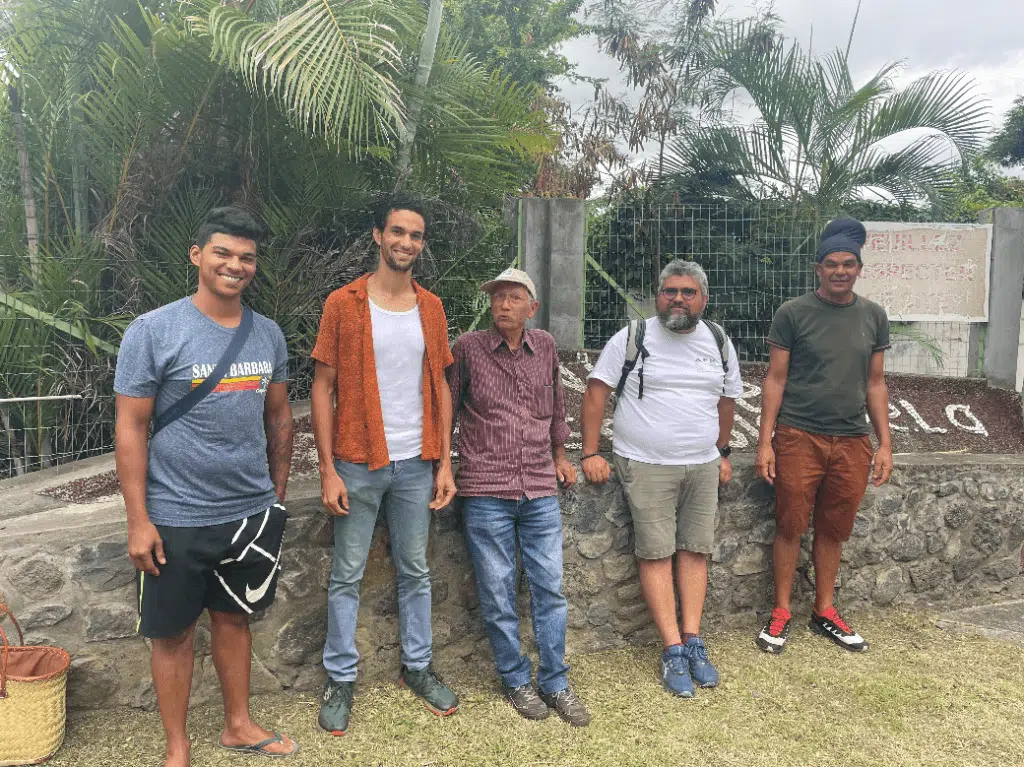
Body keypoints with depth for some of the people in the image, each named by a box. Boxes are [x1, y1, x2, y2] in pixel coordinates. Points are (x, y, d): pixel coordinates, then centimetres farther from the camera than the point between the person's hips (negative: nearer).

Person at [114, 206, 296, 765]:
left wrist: (278, 491, 13)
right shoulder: (152, 331, -10)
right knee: (174, 633, 11)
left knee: (234, 617, 19)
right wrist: (138, 520, -12)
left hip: (251, 511, 4)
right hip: (177, 518, -4)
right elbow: (130, 427, -10)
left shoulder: (268, 334, 3)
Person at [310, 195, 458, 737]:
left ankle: (417, 666, 30)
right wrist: (327, 471, -10)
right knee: (347, 576, 7)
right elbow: (323, 387, -5)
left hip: (416, 464, 3)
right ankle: (340, 678, 22)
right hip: (357, 464, -3)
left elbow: (439, 387, 9)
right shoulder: (344, 303, -4)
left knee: (415, 571, 14)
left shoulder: (430, 307, 7)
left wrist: (444, 463, 4)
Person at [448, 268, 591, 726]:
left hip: (541, 491, 3)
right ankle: (516, 680, 26)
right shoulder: (467, 348, -3)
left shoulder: (545, 347, 7)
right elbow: (445, 410, 4)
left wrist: (559, 456, 22)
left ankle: (555, 683, 23)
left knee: (550, 589, 8)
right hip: (486, 493, -3)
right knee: (498, 593, 6)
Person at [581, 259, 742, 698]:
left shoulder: (719, 343, 9)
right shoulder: (632, 338, -4)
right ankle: (673, 651, 2)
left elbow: (727, 399, 20)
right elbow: (596, 391, -5)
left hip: (703, 465, 4)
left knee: (695, 550, 4)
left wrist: (722, 453, 20)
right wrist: (590, 454, -10)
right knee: (656, 555, -4)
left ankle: (692, 642, 13)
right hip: (646, 465, -4)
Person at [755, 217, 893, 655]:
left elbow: (875, 384, 12)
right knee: (790, 526, 2)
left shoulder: (874, 316, 8)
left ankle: (825, 612, 26)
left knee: (833, 530, 11)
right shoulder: (793, 314, -2)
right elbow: (775, 380, -2)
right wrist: (764, 442, -7)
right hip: (799, 437, -3)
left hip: (852, 441, 3)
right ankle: (781, 613, 16)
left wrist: (885, 444, 8)